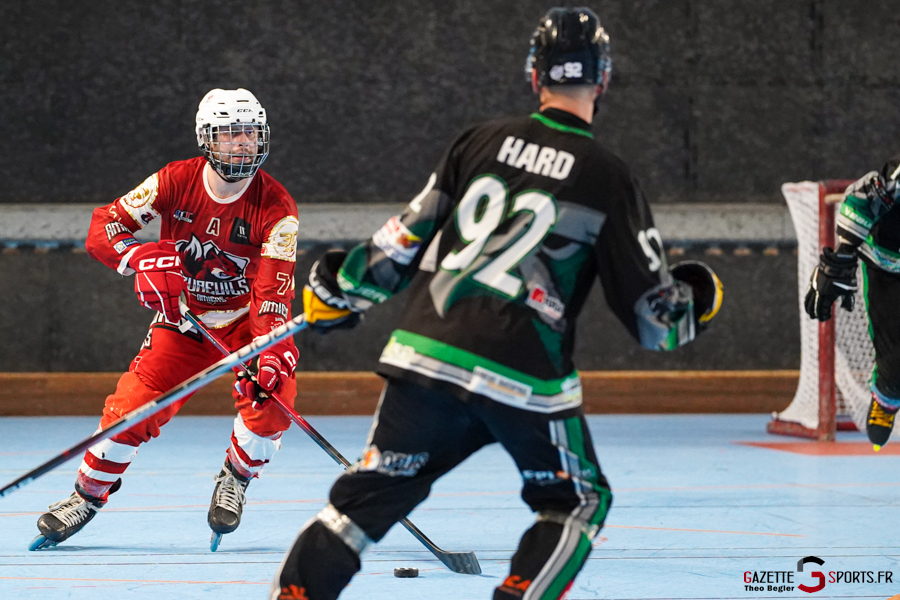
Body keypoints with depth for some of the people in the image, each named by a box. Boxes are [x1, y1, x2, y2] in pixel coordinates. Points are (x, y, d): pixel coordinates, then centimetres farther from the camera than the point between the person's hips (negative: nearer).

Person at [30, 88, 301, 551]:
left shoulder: (275, 206, -20)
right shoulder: (176, 182, -14)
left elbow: (273, 290, -26)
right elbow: (102, 229, -15)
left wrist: (272, 351, -43)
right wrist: (141, 259, -36)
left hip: (247, 318, -1)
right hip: (184, 317, 1)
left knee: (270, 395, -25)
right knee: (133, 404, -11)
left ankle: (235, 479, 6)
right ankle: (87, 497, 12)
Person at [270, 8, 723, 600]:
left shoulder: (483, 140, 8)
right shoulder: (610, 178, 0)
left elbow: (409, 235, 12)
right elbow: (652, 308, 1)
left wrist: (339, 289, 27)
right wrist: (698, 299, 23)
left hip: (426, 353, 3)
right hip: (526, 376, -3)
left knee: (371, 493, 15)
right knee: (578, 502, 18)